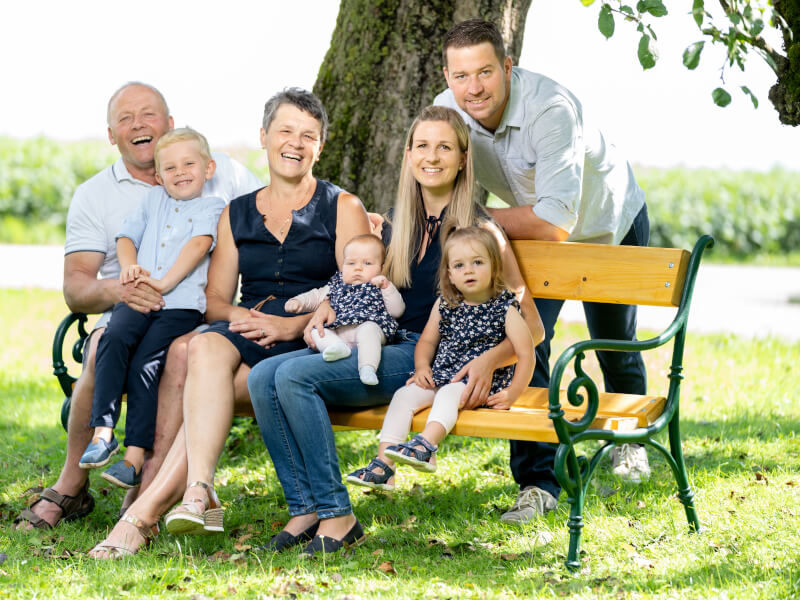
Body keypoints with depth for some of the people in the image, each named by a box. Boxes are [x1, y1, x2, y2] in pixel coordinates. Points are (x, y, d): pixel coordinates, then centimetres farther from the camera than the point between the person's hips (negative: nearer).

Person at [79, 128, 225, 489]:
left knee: (145, 363, -23)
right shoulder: (154, 199, 28)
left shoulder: (212, 207, 13)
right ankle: (103, 431, -31)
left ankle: (134, 457, -24)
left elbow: (199, 245, -3)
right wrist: (129, 268, -2)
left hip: (182, 303, -4)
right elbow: (127, 235, 21)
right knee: (114, 339, -27)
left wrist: (165, 282, -16)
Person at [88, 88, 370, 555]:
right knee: (207, 347, -33)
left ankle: (147, 509, -38)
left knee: (218, 386, -31)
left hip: (312, 343, -4)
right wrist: (242, 316, -9)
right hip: (248, 337, 4)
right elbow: (215, 299, 15)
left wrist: (292, 324, -16)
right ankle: (199, 492, -44)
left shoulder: (343, 207, 9)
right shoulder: (237, 215, 20)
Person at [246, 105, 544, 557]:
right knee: (264, 376, -16)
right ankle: (305, 508, -16)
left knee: (296, 375, -26)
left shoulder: (478, 229, -3)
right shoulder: (395, 225, 16)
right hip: (379, 348, 7)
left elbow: (531, 326, -5)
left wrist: (489, 360, -24)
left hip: (428, 359, -7)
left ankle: (337, 516, -21)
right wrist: (327, 308, 8)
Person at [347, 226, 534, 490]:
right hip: (439, 377, 5)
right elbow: (427, 340, 20)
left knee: (448, 394, -33)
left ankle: (425, 445, -54)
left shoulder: (505, 310, -4)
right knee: (405, 394, -17)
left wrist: (511, 394, -13)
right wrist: (422, 367, 0)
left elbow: (526, 355, -6)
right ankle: (383, 464, -26)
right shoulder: (444, 305, 10)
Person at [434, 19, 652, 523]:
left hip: (610, 221, -3)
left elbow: (556, 221, -46)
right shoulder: (447, 112, -24)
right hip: (537, 233, 3)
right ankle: (538, 481, -8)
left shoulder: (550, 109, -43)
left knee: (615, 345, 17)